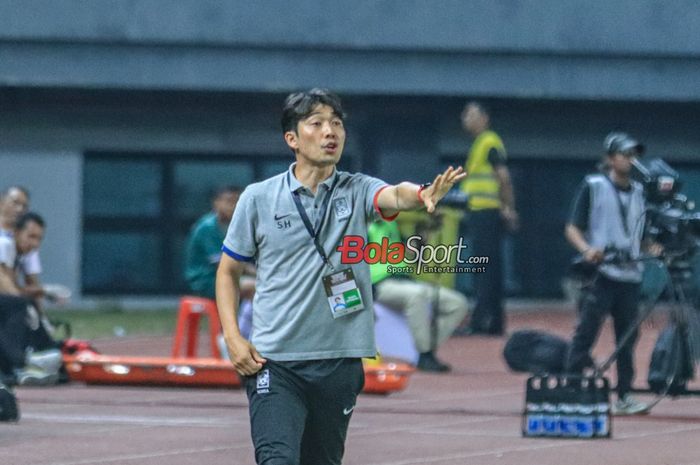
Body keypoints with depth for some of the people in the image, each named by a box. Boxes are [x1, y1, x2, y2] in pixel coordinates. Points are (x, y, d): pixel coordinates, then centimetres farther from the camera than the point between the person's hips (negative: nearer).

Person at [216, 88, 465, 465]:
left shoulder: (357, 191, 2)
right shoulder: (258, 198, 1)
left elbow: (395, 196, -21)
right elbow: (228, 270, 10)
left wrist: (423, 194, -45)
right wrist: (232, 337, -3)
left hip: (339, 362, 2)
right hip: (274, 363, -2)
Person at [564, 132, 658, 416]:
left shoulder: (639, 192, 16)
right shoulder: (593, 186, 0)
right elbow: (572, 229, -2)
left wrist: (652, 248, 2)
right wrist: (587, 249, -21)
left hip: (630, 276, 6)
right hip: (600, 273, -6)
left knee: (628, 337, 7)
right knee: (586, 334, -9)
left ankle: (624, 397, 13)